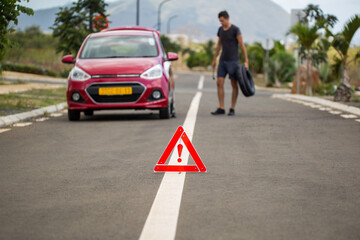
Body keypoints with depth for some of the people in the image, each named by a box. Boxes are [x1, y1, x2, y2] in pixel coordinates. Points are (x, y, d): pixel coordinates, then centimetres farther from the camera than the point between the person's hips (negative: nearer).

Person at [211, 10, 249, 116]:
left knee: (234, 85, 0)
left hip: (233, 61, -6)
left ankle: (232, 109, 8)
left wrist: (246, 61, -16)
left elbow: (242, 46, -13)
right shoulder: (220, 29, 8)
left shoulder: (236, 29, -13)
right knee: (219, 83, -2)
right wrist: (214, 59, 21)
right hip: (223, 61, 6)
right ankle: (221, 108, 2)